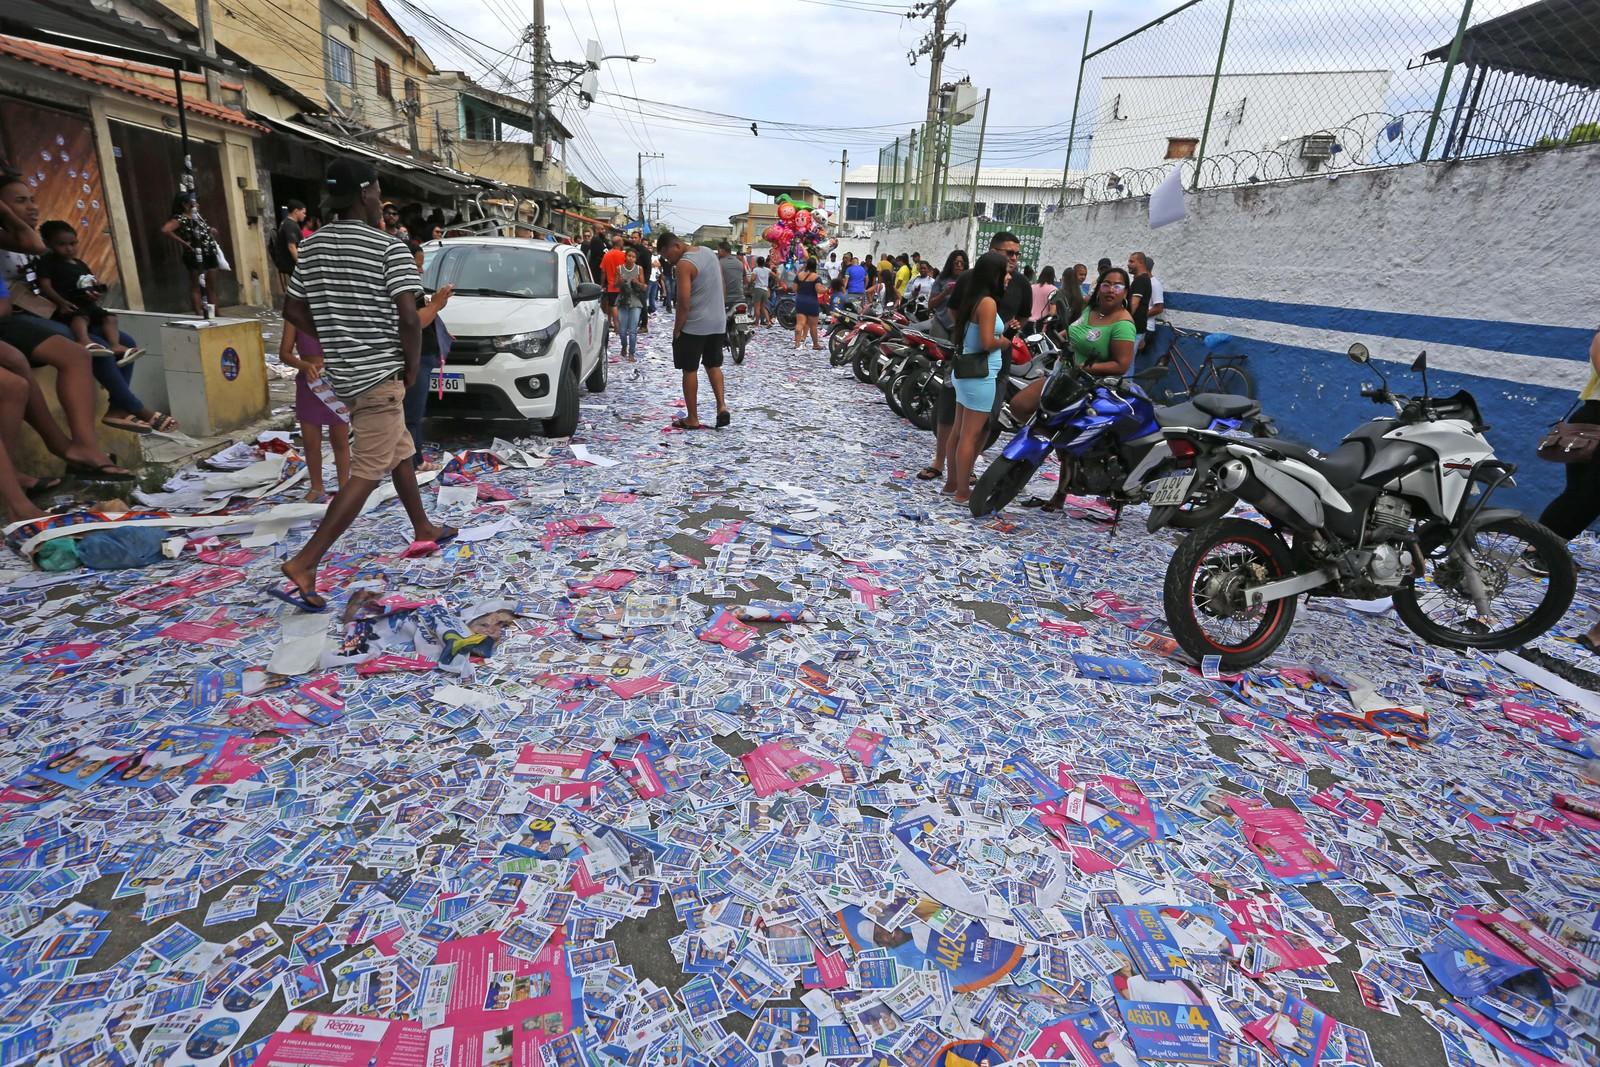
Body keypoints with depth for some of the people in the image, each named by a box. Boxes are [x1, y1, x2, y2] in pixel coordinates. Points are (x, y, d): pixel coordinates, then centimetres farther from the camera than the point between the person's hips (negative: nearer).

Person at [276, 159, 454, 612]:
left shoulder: (312, 245, 9)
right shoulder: (389, 247, -12)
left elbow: (292, 311, 12)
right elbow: (408, 317, -20)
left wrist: (337, 341, 18)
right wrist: (412, 366, -7)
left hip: (342, 371, 8)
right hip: (379, 373, -8)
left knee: (400, 452, 22)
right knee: (368, 473, -6)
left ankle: (423, 527, 35)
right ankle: (304, 563, -10)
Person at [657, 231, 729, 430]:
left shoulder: (684, 264, -17)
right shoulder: (709, 252, 9)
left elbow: (684, 303, -19)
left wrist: (676, 330, -10)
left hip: (694, 326, -8)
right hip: (718, 323, 8)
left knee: (690, 371, 3)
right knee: (713, 365, 19)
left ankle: (692, 419, 8)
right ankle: (722, 406, 5)